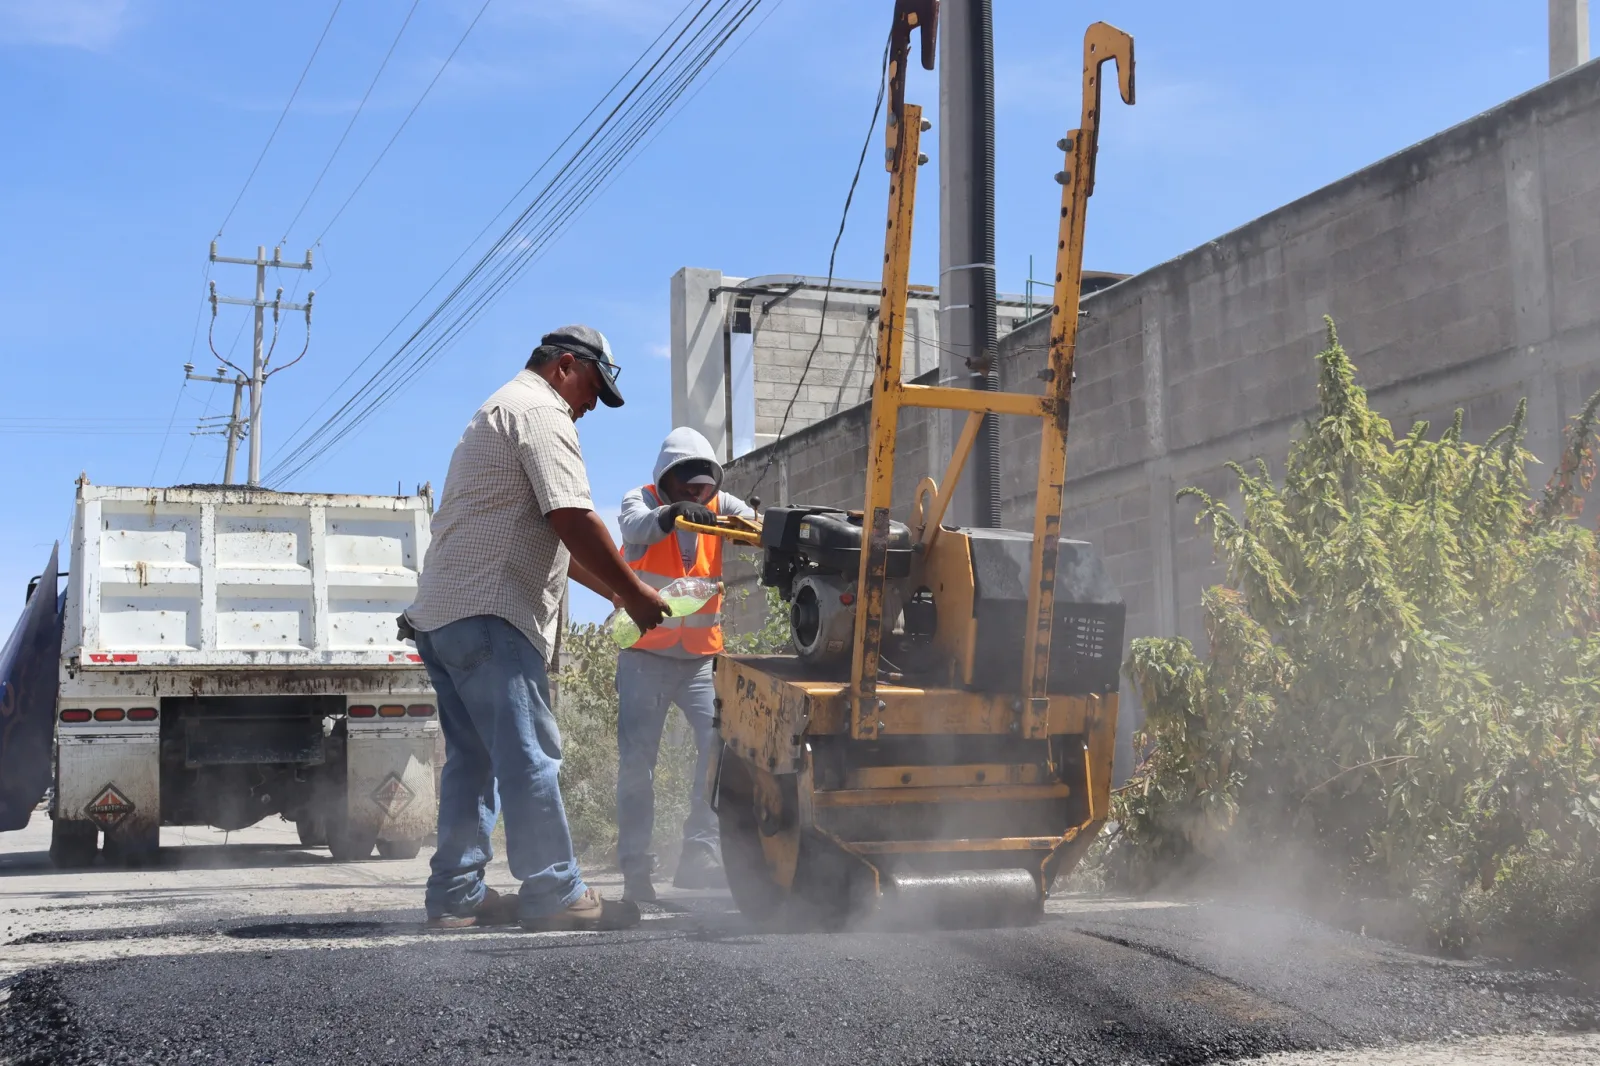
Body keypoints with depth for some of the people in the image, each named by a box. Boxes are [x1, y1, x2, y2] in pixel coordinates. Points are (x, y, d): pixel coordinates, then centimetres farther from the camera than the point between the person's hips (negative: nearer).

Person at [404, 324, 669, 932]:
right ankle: (553, 895, -7)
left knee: (472, 758, 12)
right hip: (487, 614, -11)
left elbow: (543, 537, 30)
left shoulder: (501, 410, 28)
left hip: (440, 614, 11)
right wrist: (633, 592, -8)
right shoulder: (541, 412, -5)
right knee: (530, 756, -9)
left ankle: (456, 896, 14)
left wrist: (613, 590, 25)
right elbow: (573, 521, -16)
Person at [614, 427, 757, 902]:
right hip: (645, 655, -2)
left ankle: (700, 851, -6)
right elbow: (635, 526, -28)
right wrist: (669, 515, -50)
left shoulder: (718, 505, 3)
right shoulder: (641, 501, -5)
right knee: (637, 760, -5)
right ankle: (636, 868, 4)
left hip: (700, 656, 2)